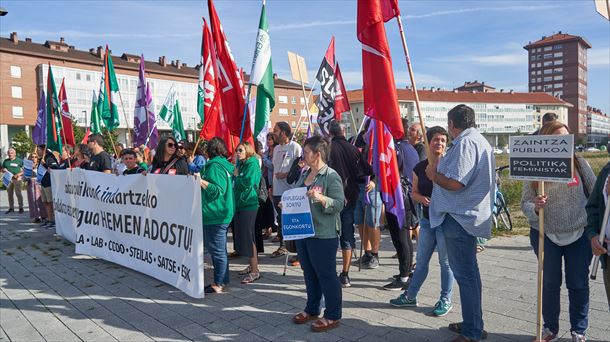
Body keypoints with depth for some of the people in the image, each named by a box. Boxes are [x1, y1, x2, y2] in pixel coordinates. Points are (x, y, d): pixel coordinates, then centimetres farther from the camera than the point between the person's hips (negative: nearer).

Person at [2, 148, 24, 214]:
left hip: (17, 179, -5)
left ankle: (21, 208, -1)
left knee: (18, 193, -7)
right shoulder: (5, 161, 14)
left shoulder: (19, 161, 1)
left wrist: (19, 174, -17)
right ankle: (11, 208, 16)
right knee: (9, 194, 8)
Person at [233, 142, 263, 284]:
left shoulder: (252, 165, -10)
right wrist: (236, 176, 2)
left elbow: (247, 183, -21)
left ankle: (255, 271, -4)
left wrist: (236, 176, -8)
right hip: (240, 204, 9)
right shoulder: (241, 165, 16)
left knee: (248, 237, -9)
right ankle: (252, 265, 25)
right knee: (243, 236, 13)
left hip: (248, 205, -9)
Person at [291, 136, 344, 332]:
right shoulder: (304, 175, 11)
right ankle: (312, 309, 34)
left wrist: (321, 198, -34)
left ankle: (333, 316, 17)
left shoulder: (331, 176, -13)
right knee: (309, 273, 18)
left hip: (323, 235, -8)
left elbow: (339, 204, -19)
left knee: (326, 275, 3)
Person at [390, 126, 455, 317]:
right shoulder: (420, 168, 5)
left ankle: (446, 300, 22)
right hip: (427, 219, 5)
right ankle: (410, 296, 26)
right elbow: (414, 192, 11)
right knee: (421, 260, 14)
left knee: (445, 261, 6)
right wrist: (422, 198, -9)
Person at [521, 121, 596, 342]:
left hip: (579, 235, 1)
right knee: (549, 284, 13)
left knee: (578, 285, 11)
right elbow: (525, 203, -7)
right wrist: (534, 207, -29)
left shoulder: (580, 164, -6)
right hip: (545, 235, 0)